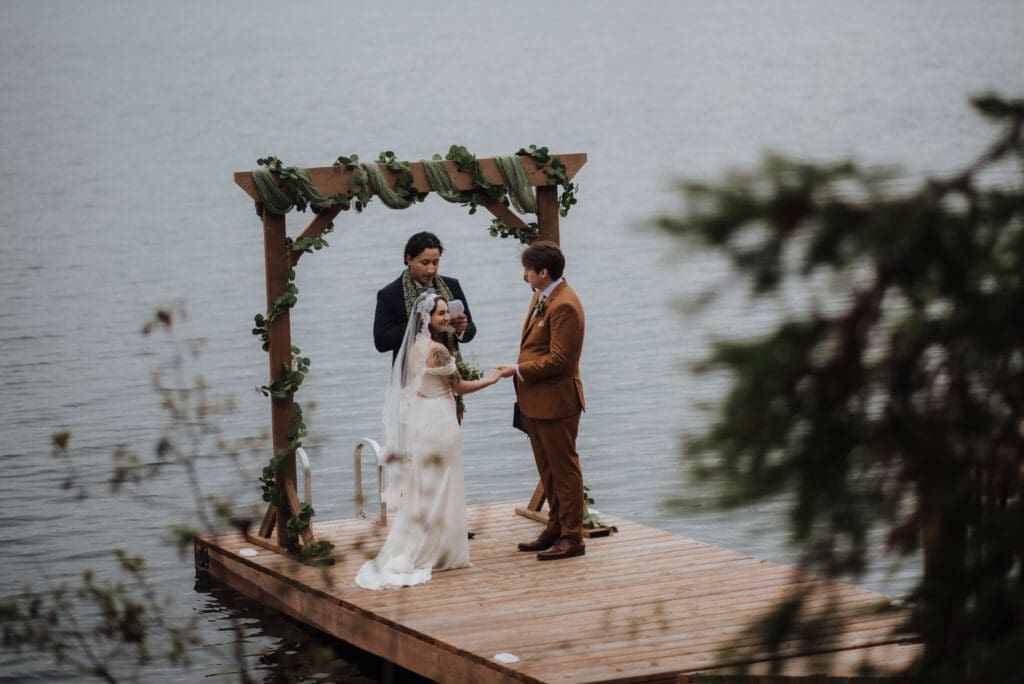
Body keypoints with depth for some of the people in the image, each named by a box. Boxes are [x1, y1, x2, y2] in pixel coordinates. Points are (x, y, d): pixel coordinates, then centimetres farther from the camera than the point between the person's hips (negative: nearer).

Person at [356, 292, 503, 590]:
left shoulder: (414, 346, 7)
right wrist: (489, 379, 4)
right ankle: (434, 554, 8)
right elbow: (458, 386, -9)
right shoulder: (437, 349, -18)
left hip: (416, 420, 8)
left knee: (419, 490, 14)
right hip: (437, 423, -8)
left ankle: (408, 553, 15)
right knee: (438, 490, 2)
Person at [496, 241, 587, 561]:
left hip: (556, 401, -10)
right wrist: (520, 371, 10)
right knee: (547, 470, 17)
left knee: (564, 469, -2)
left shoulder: (564, 306, -21)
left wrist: (519, 370, -17)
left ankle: (572, 537, 4)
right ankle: (555, 529, 27)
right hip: (536, 400, 10)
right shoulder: (541, 297, 11)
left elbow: (558, 359, -23)